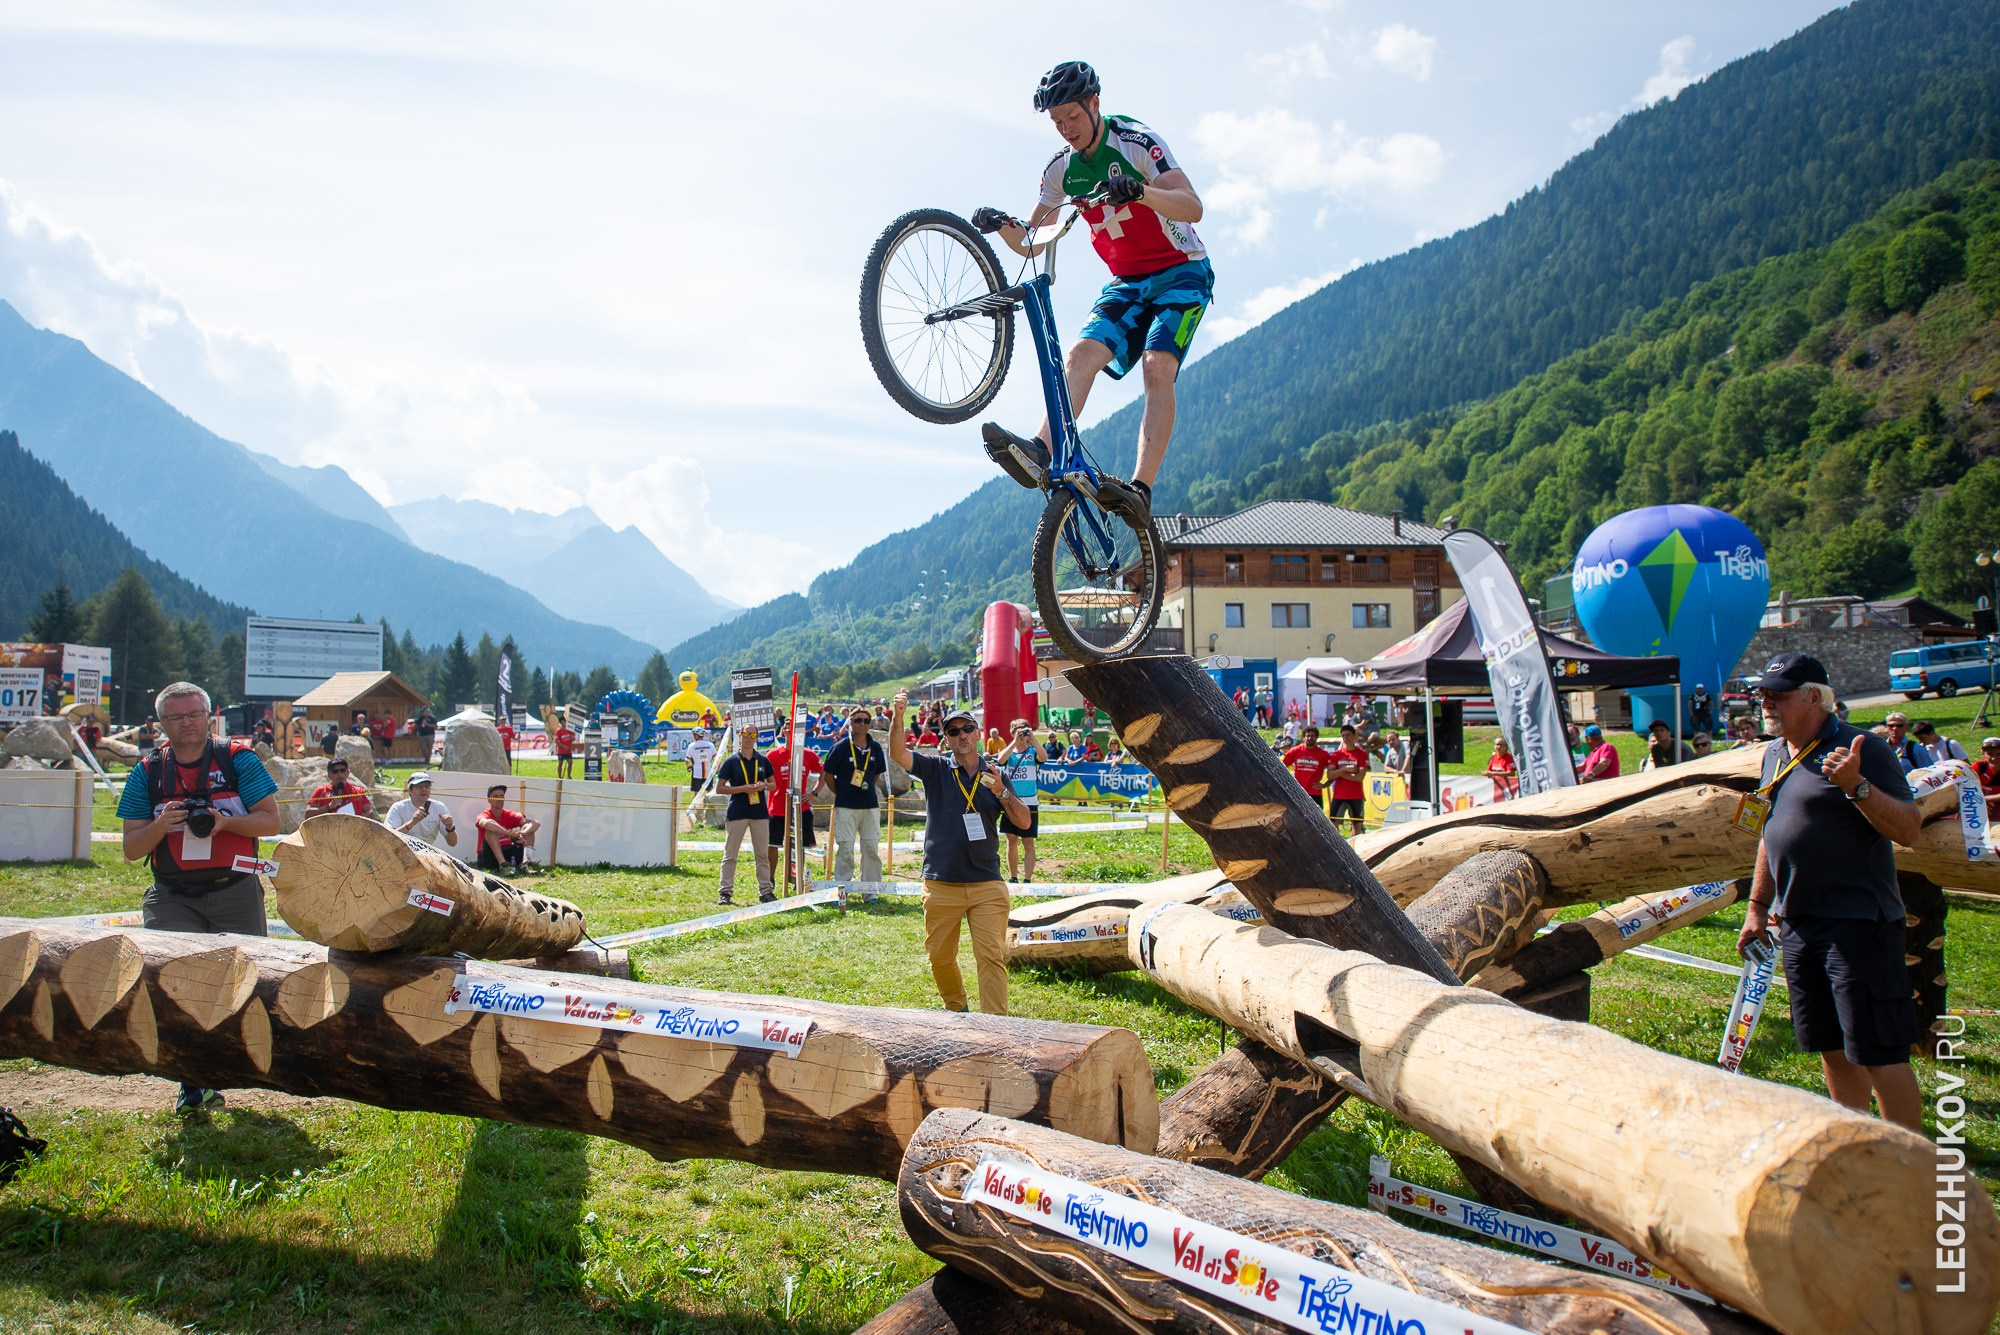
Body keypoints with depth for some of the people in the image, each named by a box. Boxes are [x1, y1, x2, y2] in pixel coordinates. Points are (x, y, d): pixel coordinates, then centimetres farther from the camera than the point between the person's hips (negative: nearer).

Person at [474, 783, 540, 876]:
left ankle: (525, 863, -32)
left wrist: (521, 833, -31)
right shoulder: (485, 815, -6)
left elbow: (536, 823, -10)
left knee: (528, 828, -8)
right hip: (489, 857, -4)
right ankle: (503, 865, -43)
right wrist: (509, 833, -45)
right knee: (491, 830, -26)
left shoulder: (510, 815, 4)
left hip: (508, 855, 4)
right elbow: (485, 823, -35)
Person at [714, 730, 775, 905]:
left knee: (762, 855, 7)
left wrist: (764, 786, -7)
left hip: (760, 812, 3)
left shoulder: (763, 761, 8)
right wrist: (743, 788, -15)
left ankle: (765, 891, 13)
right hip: (737, 813, -3)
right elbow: (719, 788, -3)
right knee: (730, 855, 1)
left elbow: (772, 784, 16)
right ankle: (726, 891, 7)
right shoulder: (731, 762, -1)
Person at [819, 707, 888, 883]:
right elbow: (828, 775, 2)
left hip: (871, 805, 4)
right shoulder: (841, 747, -5)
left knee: (872, 848, 6)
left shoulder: (875, 747, 6)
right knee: (845, 849, 0)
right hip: (846, 807, -4)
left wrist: (867, 788, 10)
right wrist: (841, 793, 4)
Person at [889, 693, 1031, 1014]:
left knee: (992, 957, -7)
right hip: (941, 885, 0)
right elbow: (898, 753, -13)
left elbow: (1024, 822, 2)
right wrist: (898, 717, -31)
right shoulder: (935, 769, 3)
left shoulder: (995, 774, 8)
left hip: (987, 885, 0)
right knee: (940, 956, 11)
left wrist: (1001, 791, -15)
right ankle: (955, 1009, 35)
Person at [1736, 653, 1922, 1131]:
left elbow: (1909, 829, -16)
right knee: (1832, 1049, 14)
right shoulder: (1774, 755, 14)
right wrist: (1757, 906, 21)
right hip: (1798, 924, 8)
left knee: (1878, 1051, -6)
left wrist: (1856, 786, -29)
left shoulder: (1861, 748, -10)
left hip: (1858, 922, -8)